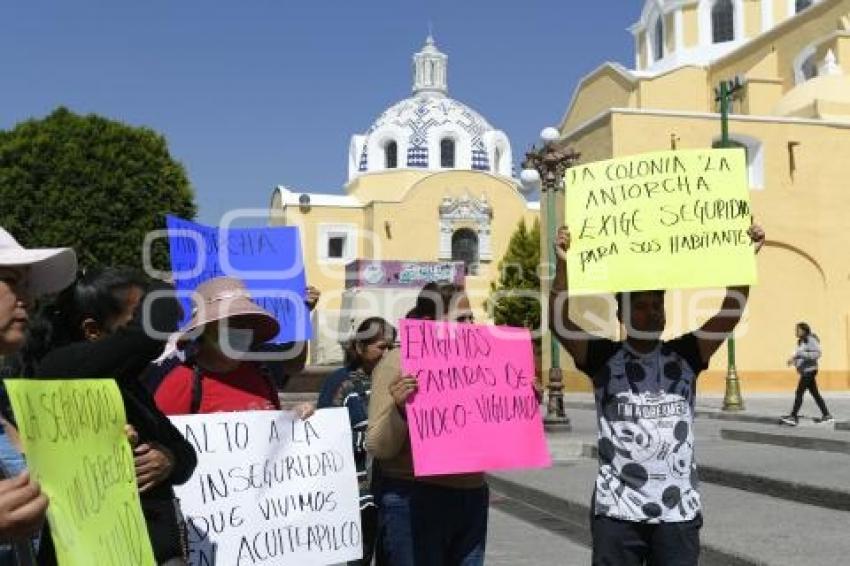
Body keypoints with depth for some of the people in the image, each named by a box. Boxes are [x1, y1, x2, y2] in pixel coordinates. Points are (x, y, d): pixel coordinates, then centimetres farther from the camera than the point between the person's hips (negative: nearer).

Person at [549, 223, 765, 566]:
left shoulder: (684, 355, 5)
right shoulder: (603, 357, -1)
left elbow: (731, 313, -3)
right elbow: (560, 323, -14)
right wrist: (564, 266, -25)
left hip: (679, 513, 2)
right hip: (617, 512, -2)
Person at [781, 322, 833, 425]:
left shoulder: (811, 340, -12)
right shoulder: (801, 341, 14)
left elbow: (817, 354, -21)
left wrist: (799, 355, -25)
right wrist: (794, 359, 4)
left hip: (809, 370, -9)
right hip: (804, 371, 9)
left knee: (799, 392, -11)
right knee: (815, 394, 12)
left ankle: (793, 417, -11)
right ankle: (827, 415, 18)